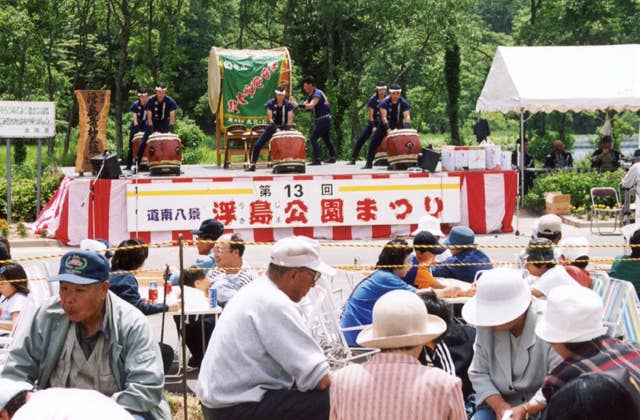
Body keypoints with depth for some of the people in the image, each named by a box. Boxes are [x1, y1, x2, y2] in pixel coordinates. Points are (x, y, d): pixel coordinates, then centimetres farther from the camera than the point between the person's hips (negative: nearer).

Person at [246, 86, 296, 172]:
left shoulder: (288, 105, -11)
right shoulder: (271, 104, -11)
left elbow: (290, 120, -15)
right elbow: (270, 119, -17)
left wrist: (286, 131, -29)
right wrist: (276, 129, -31)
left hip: (284, 128, 0)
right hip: (272, 127, 0)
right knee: (257, 145, -7)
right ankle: (252, 165, 2)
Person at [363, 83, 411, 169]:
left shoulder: (403, 103, -17)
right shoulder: (384, 102, -21)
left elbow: (407, 116, -24)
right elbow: (384, 117, -27)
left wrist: (407, 129, -39)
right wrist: (388, 129, -38)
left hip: (398, 125, 1)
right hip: (385, 125, -1)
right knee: (374, 142, -7)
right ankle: (369, 163, 1)